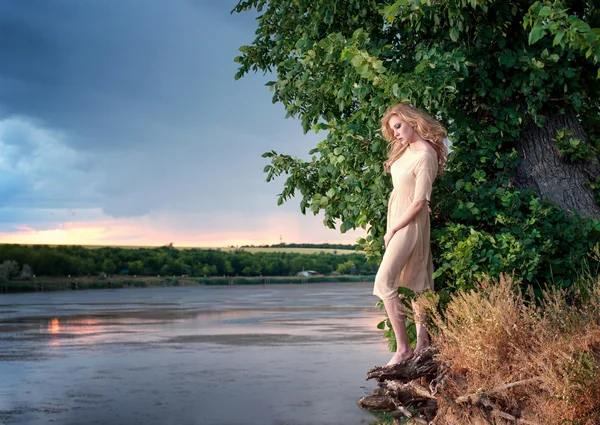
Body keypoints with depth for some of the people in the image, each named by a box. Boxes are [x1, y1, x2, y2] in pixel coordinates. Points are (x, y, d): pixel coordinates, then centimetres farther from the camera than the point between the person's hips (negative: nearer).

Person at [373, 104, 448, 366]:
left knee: (384, 281, -14)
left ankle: (403, 347, -10)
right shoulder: (405, 149, 8)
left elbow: (419, 202, -20)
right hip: (396, 218, 9)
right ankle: (422, 342, 20)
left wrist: (393, 230, -14)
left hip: (409, 224, -9)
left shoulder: (426, 155, -19)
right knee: (418, 282, 12)